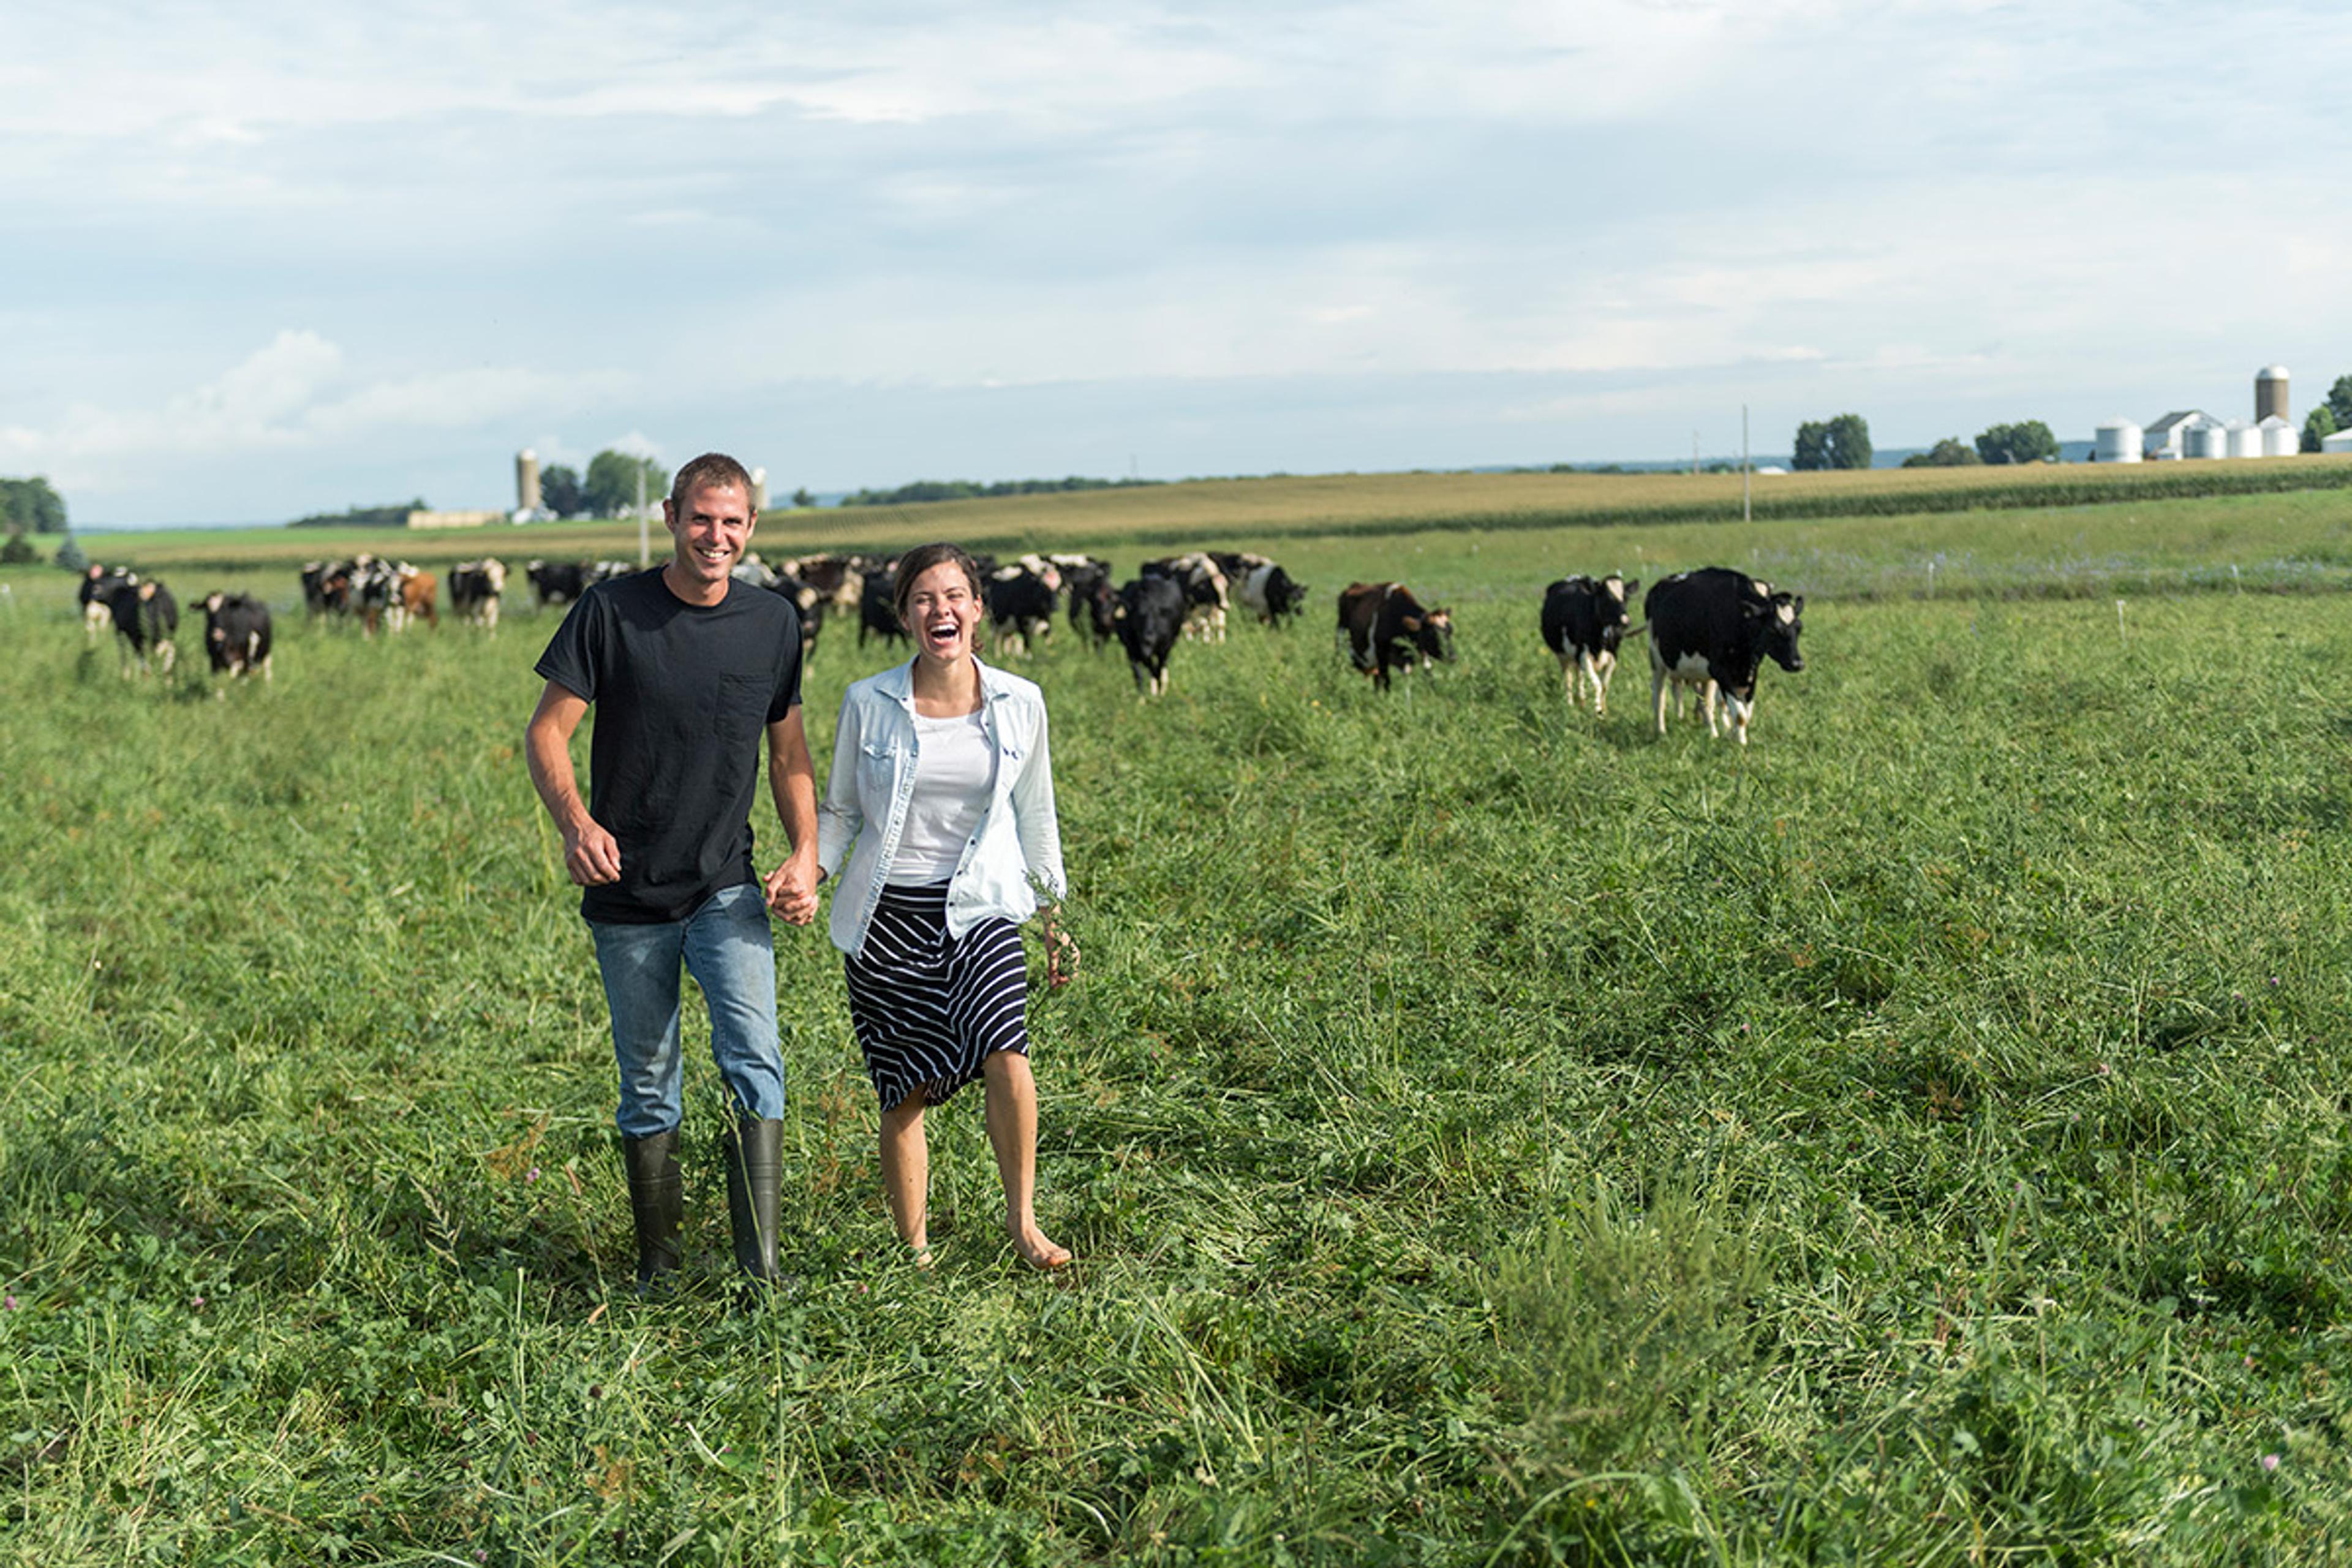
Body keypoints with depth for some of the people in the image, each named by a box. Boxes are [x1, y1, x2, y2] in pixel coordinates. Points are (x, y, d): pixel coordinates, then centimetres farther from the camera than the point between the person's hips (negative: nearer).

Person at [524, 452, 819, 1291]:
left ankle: (763, 1267, -17)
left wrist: (806, 856, -2)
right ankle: (657, 1265, 24)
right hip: (628, 893, -1)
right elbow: (546, 731, -5)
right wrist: (576, 823, -24)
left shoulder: (773, 622, 2)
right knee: (649, 1090, 9)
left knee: (754, 1061, -18)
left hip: (728, 888, 1)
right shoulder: (611, 610, -6)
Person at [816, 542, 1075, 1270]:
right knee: (904, 1092, 1)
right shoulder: (868, 703, -2)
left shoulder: (1019, 703, 2)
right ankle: (915, 1253, 16)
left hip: (979, 910, 0)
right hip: (888, 914, 0)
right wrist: (811, 870, -11)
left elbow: (1034, 814, 14)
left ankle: (1022, 1220, -1)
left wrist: (1053, 914, 17)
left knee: (1007, 1055, -21)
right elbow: (840, 809, 8)